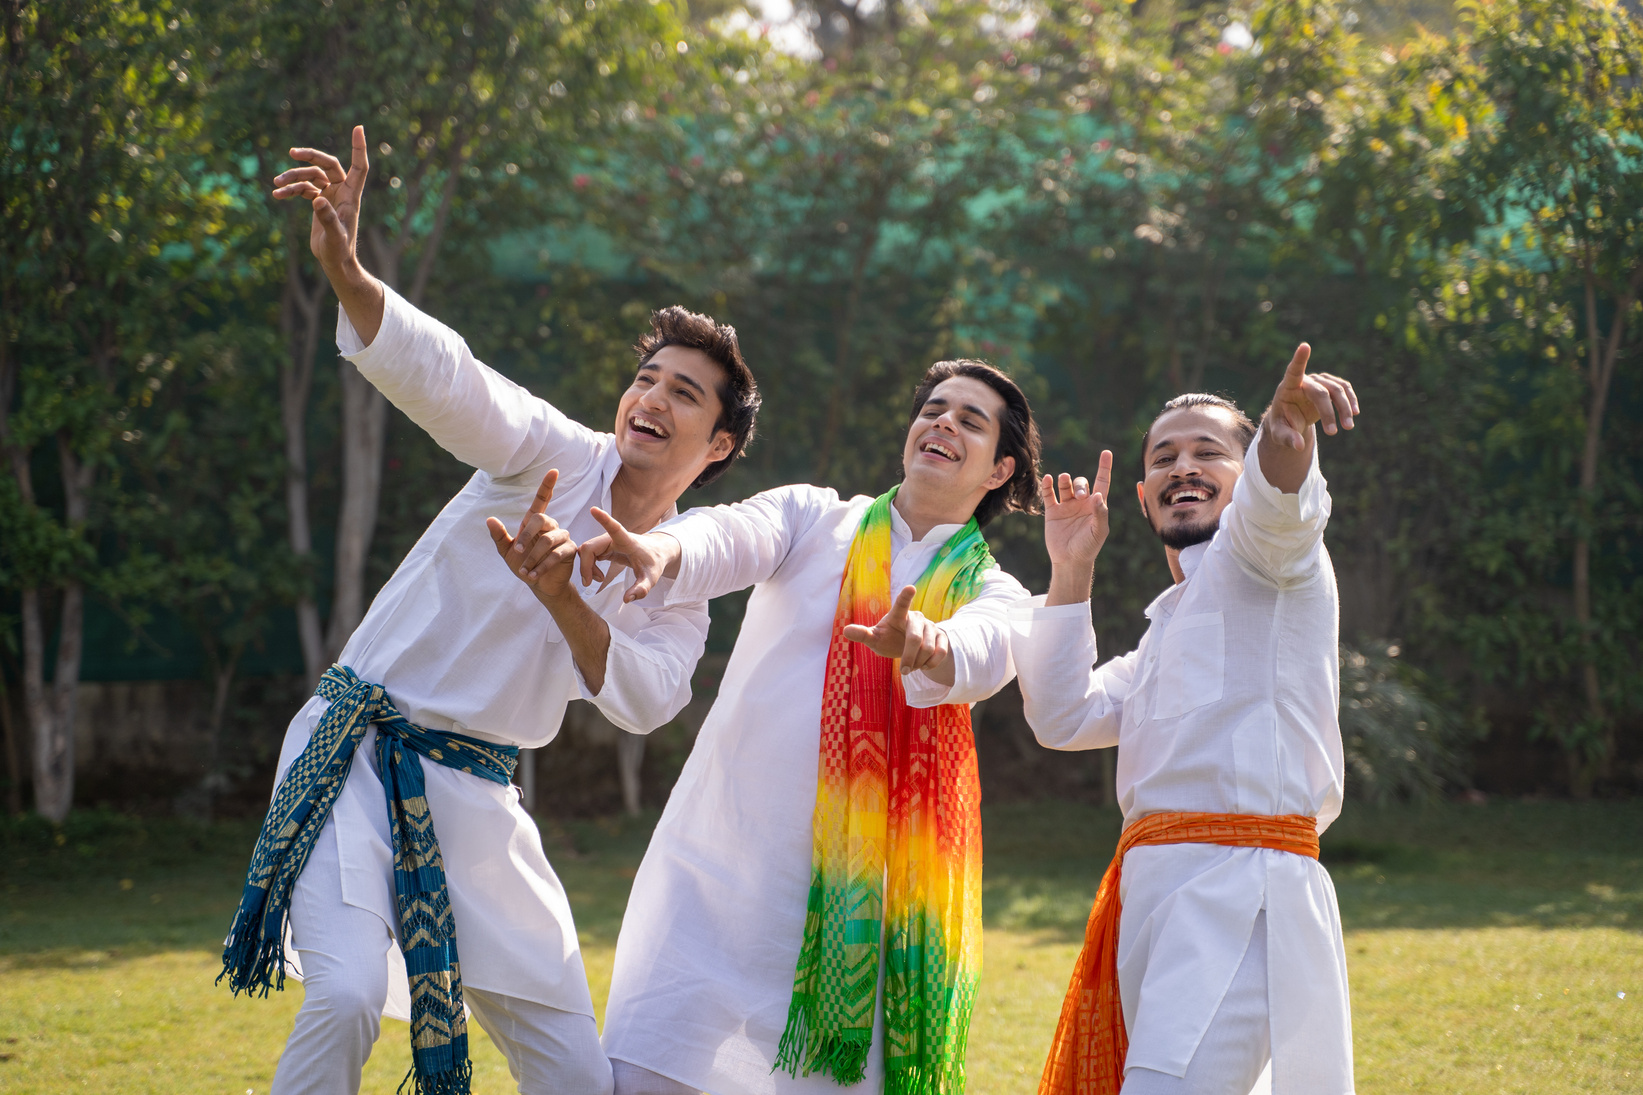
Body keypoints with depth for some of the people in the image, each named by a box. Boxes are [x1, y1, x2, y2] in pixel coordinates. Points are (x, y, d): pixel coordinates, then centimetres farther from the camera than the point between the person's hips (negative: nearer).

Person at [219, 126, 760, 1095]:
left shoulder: (682, 582, 6)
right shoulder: (557, 455, -4)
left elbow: (646, 698, -14)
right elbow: (442, 375, -22)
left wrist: (560, 596, -31)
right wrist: (345, 271, -41)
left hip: (474, 796, 4)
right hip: (358, 750, -4)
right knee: (349, 996, -27)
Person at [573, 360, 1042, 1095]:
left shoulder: (993, 596, 9)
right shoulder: (813, 520, 11)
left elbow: (979, 657, -15)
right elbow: (731, 538, -11)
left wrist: (923, 647, -39)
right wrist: (659, 553, -35)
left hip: (854, 905, 0)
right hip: (721, 873, 0)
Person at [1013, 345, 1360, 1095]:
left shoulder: (1258, 556, 3)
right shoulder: (1168, 628, 28)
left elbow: (1277, 502, -22)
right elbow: (1064, 718, 20)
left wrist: (1287, 432, -45)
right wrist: (1071, 573, 15)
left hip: (1239, 895, -9)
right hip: (1160, 896, 9)